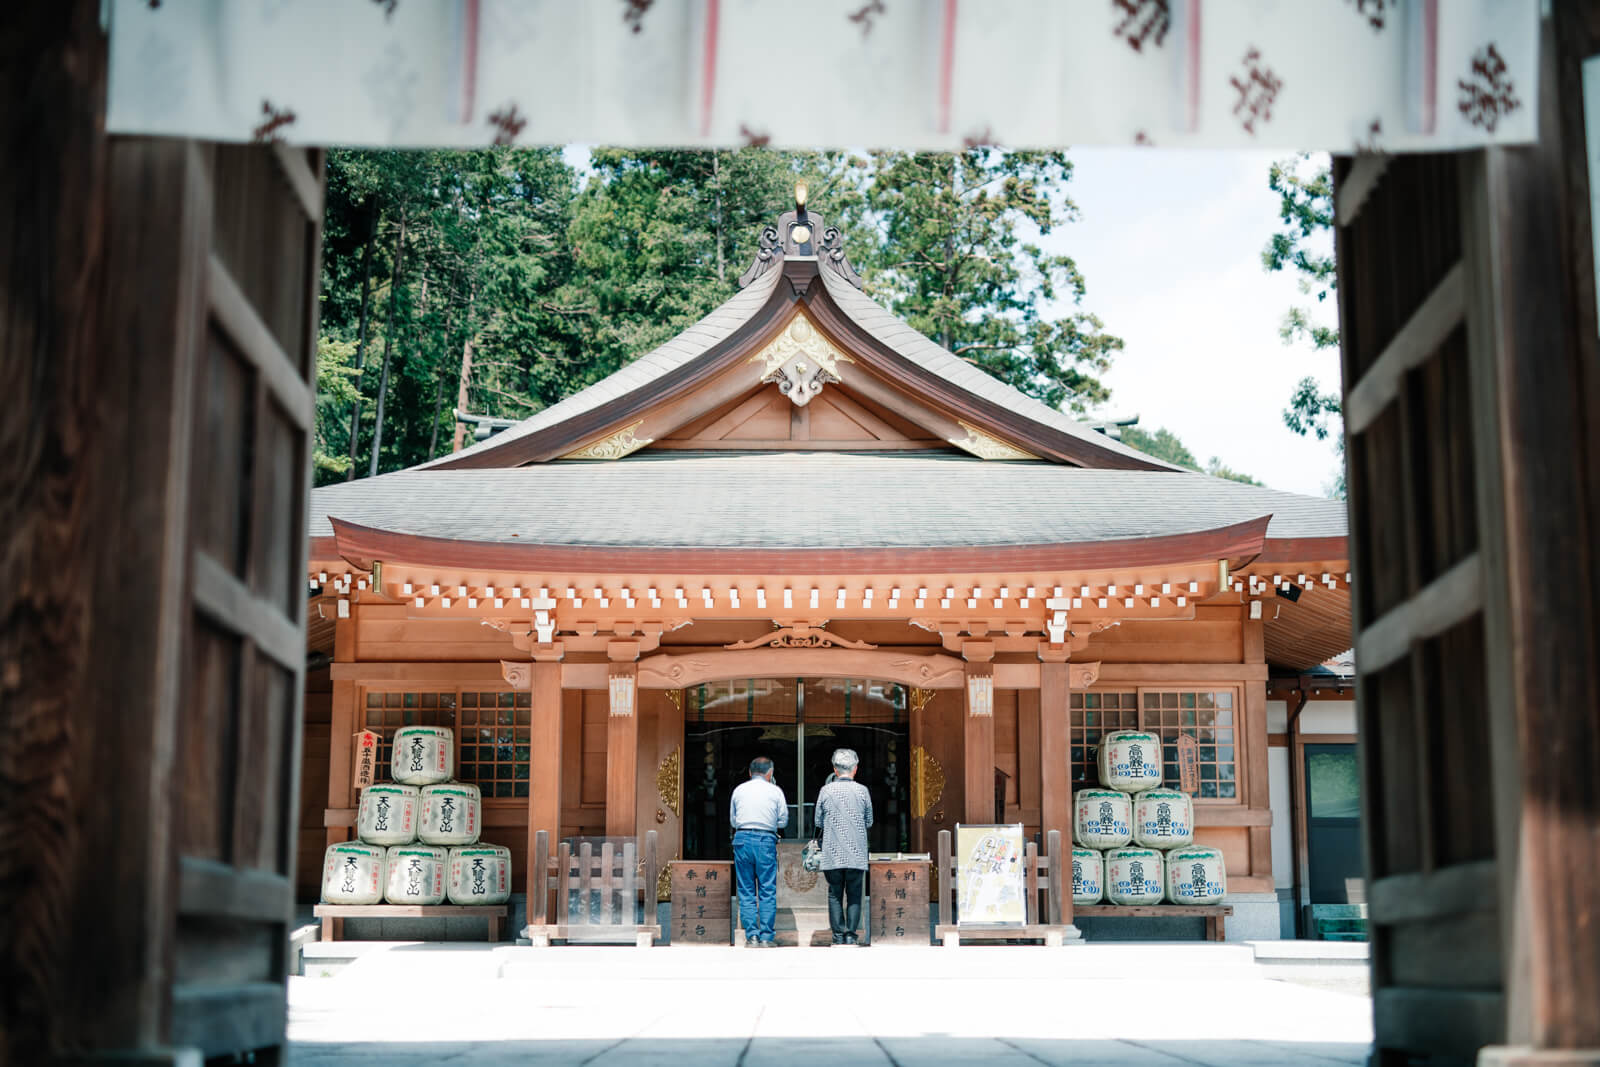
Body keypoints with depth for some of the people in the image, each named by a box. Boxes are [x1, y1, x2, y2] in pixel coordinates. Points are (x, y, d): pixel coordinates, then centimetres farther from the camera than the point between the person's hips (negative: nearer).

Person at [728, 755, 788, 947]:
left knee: (746, 891, 6)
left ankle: (751, 936, 1)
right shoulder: (775, 791, 4)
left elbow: (733, 821, 15)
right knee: (768, 892, 2)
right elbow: (783, 821, 7)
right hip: (766, 840, -2)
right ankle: (766, 938, 0)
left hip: (742, 839, 2)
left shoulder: (738, 790, 10)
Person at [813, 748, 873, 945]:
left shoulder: (826, 791, -2)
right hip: (857, 853, 0)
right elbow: (869, 821, 8)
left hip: (832, 853, 0)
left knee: (835, 895, 6)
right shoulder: (862, 791, -2)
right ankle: (851, 935, 0)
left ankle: (838, 935, 3)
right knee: (854, 895, 6)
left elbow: (819, 822, 6)